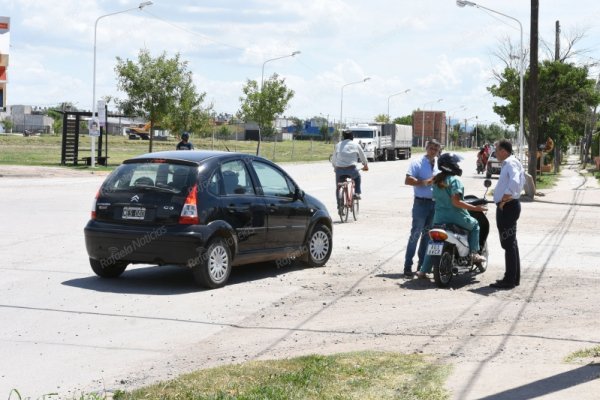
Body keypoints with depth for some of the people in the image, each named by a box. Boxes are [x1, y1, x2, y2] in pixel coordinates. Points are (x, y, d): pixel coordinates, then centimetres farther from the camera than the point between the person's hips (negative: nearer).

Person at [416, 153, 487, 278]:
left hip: (439, 217, 6)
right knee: (475, 225, 21)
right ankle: (474, 253, 12)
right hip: (455, 216, -6)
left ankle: (423, 270, 15)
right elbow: (456, 202, -23)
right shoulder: (454, 180, -15)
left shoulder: (436, 180, 7)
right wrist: (475, 208, -20)